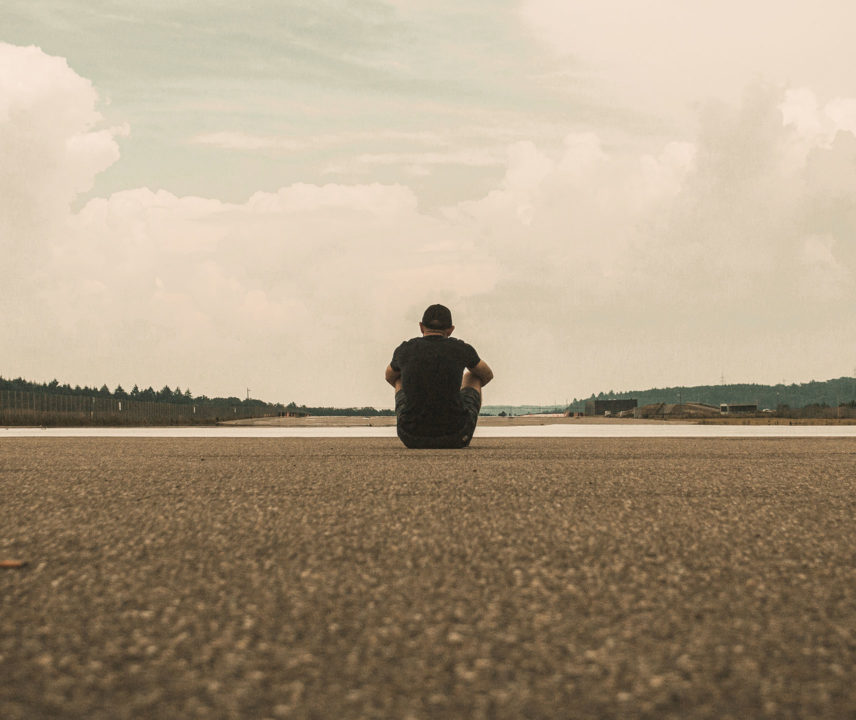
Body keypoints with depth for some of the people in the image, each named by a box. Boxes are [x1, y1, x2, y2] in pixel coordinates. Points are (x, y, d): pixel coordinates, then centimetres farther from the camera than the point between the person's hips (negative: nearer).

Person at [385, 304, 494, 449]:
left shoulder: (404, 350, 1)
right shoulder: (460, 349, -3)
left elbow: (390, 376, 25)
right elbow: (487, 375, 19)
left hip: (412, 438, 1)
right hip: (455, 439, -1)